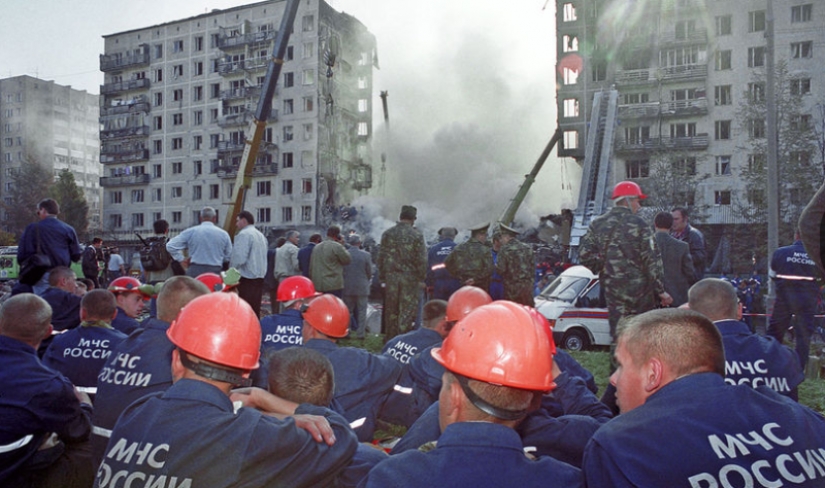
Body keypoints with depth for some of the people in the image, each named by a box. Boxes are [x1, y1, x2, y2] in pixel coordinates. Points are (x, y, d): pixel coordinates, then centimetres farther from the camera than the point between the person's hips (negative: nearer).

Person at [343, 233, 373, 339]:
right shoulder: (366, 255, -12)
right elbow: (370, 273, -4)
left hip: (347, 287, 2)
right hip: (362, 287, -2)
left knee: (347, 311, 13)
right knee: (361, 311, 9)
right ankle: (361, 333, 10)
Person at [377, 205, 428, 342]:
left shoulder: (387, 233, 4)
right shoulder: (417, 234, -5)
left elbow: (381, 257, 6)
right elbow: (421, 259, -7)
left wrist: (382, 277, 12)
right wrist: (422, 278, 0)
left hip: (391, 276, 3)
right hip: (410, 277, -3)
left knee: (391, 310, 11)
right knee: (408, 309, 2)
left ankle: (390, 340, 18)